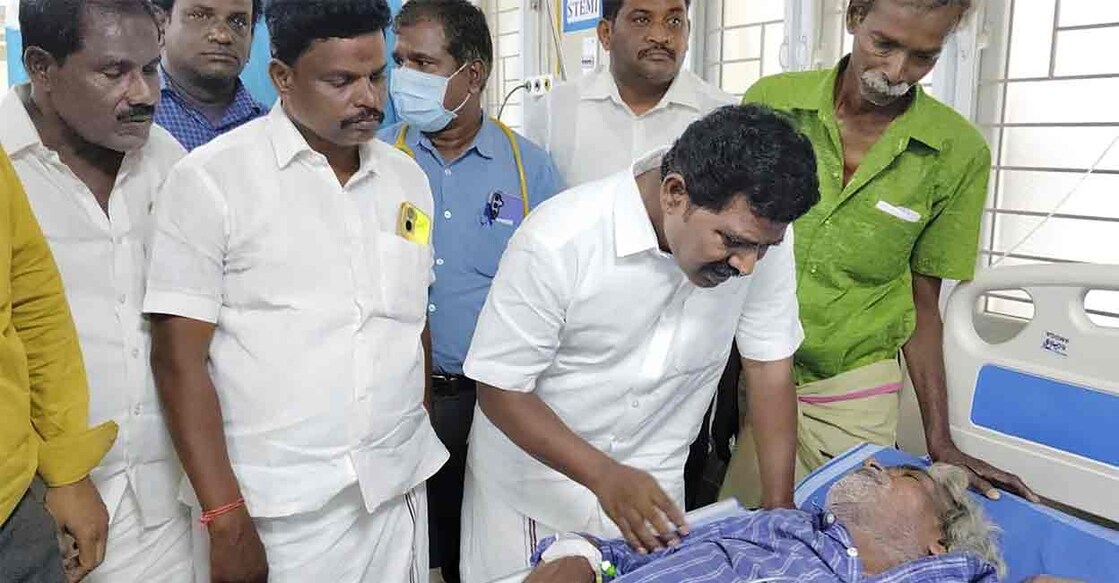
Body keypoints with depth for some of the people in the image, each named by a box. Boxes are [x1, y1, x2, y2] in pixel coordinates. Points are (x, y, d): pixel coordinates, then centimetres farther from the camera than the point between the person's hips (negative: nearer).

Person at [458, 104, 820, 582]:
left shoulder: (759, 228, -17)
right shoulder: (557, 241, -29)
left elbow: (770, 366, -7)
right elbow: (501, 388, -20)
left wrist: (780, 509, -9)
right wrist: (604, 476, -30)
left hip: (651, 482, 3)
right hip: (536, 475, -2)